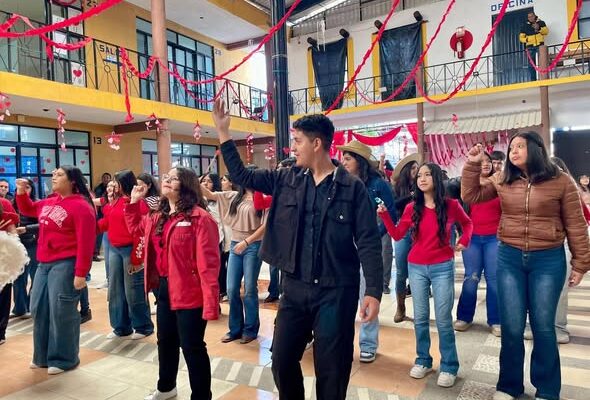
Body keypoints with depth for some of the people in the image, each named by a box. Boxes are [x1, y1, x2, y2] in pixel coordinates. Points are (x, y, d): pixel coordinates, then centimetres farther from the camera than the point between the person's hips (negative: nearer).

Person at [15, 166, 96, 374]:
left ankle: (64, 359, 15)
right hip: (44, 264, 9)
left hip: (66, 265, -9)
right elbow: (28, 209, 34)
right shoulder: (49, 202, 12)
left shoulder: (81, 206, -13)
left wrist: (81, 272, -21)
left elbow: (86, 243, -18)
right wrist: (21, 192, 14)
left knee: (62, 312, -2)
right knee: (39, 308, 15)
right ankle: (43, 356, 31)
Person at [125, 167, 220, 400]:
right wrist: (134, 202, 16)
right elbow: (136, 228, 31)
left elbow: (208, 263, -22)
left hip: (189, 293, -8)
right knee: (166, 341, 25)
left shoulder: (199, 218, -18)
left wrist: (210, 303, -26)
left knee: (192, 347, 3)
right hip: (164, 289, 9)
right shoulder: (158, 216, 9)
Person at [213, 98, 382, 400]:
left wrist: (373, 291, -15)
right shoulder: (287, 180, 4)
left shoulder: (351, 187, -9)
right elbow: (242, 176, 9)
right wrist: (223, 130, 4)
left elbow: (368, 243, -9)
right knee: (282, 360, 14)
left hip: (336, 291, -4)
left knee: (331, 369, 10)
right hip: (295, 288, 4)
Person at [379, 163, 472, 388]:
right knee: (420, 318, 10)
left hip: (443, 268, -2)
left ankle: (449, 367, 16)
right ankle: (423, 361, 24)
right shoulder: (412, 208, 1)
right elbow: (397, 235, 0)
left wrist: (464, 241, -1)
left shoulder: (451, 205, -3)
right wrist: (384, 215, -10)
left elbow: (467, 223, 16)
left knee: (443, 319, 1)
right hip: (416, 268, 2)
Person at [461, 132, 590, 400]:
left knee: (543, 326, 8)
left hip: (548, 260, -2)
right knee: (511, 327, 7)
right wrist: (472, 165, -2)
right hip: (509, 259, 2)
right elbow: (470, 196, 7)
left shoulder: (561, 182, -5)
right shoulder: (502, 181, 4)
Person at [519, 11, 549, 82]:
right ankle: (533, 80, 3)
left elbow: (546, 31, 0)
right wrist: (526, 40, -10)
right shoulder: (524, 26, 11)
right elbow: (521, 37, 10)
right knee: (531, 64, 0)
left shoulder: (541, 23, 10)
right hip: (530, 47, 1)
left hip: (540, 45, -1)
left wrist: (539, 29, -16)